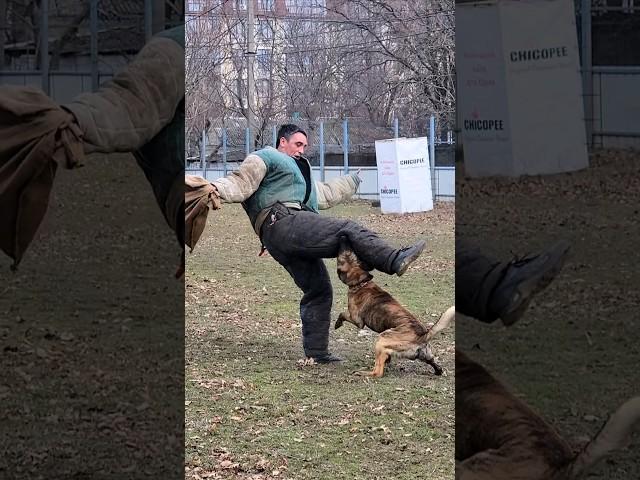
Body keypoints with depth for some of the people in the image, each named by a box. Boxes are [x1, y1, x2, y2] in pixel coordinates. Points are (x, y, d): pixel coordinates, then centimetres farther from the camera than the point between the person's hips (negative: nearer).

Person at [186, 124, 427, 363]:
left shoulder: (296, 169, 41)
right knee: (348, 229, -20)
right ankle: (395, 260, -33)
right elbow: (242, 182, -4)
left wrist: (353, 181, 59)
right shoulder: (265, 159, 12)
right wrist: (217, 188, -23)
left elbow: (325, 193, 50)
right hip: (282, 222, -10)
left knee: (319, 290, 5)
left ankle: (316, 353, 5)